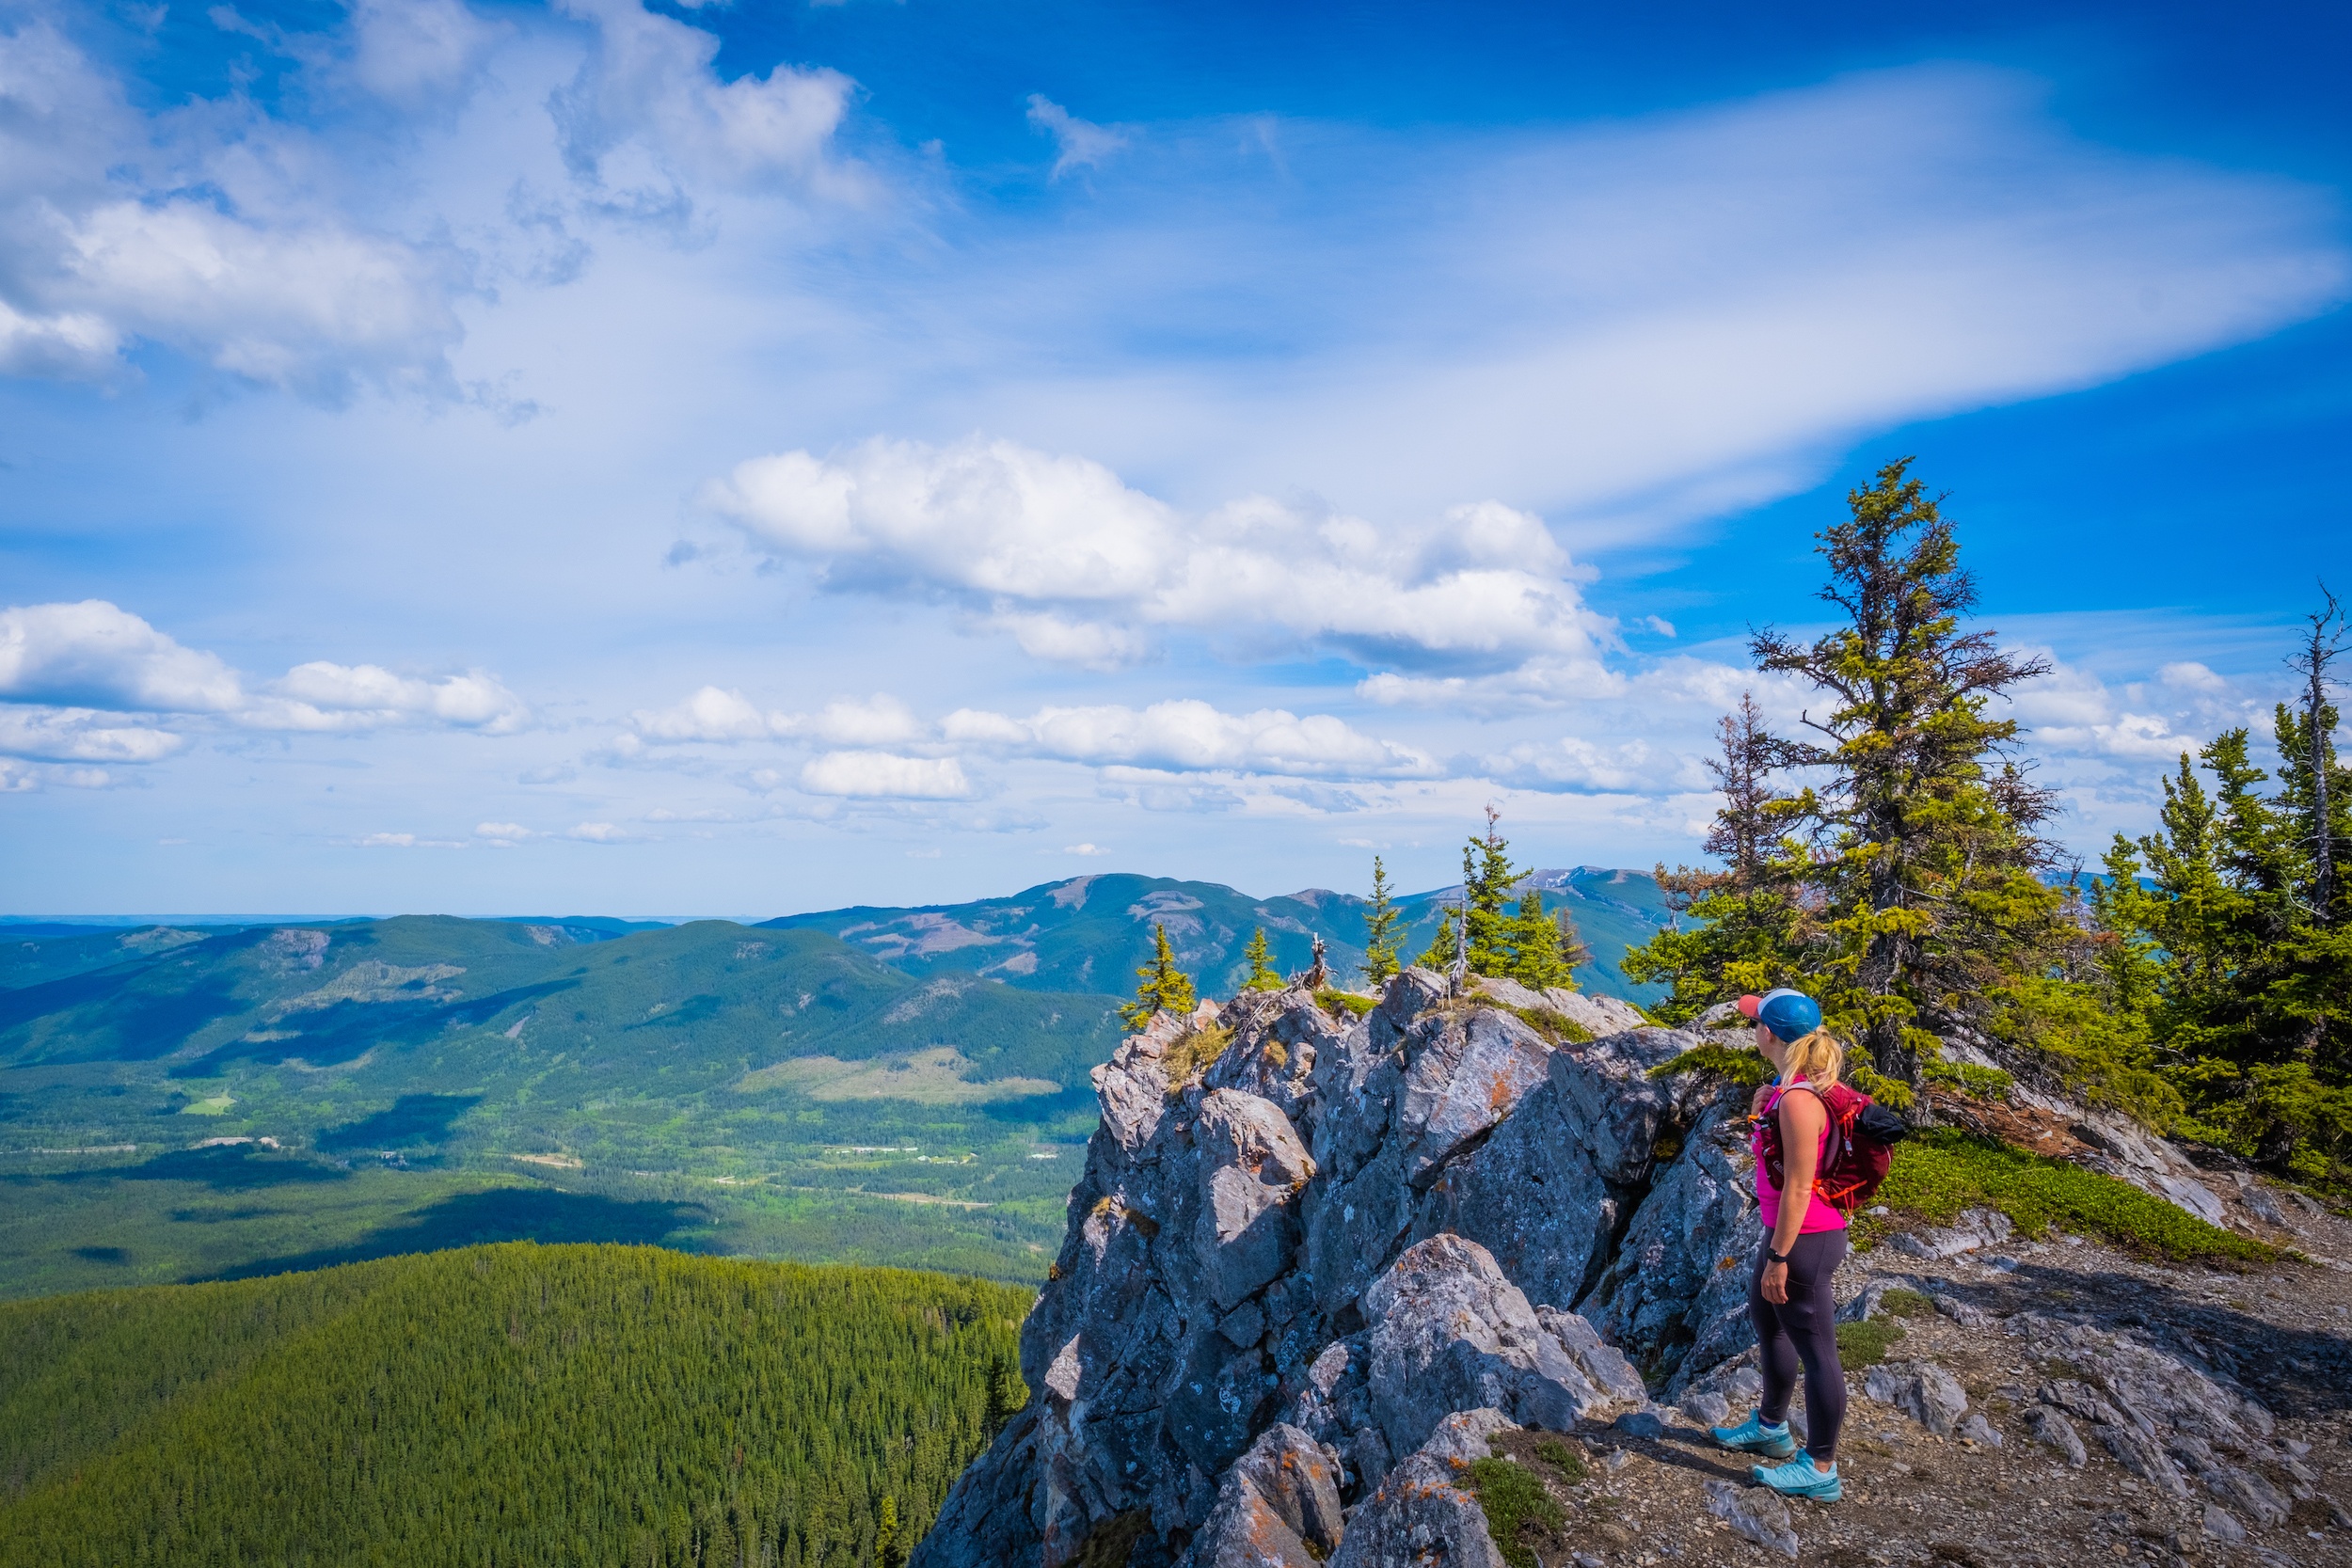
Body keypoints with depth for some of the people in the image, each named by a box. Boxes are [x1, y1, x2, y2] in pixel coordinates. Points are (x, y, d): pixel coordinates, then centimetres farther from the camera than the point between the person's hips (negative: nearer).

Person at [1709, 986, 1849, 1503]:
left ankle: (1820, 1470, 16)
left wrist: (1778, 1258, -20)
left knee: (1814, 1349, 2)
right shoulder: (1790, 1085, 4)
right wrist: (1761, 1109, 7)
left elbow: (1797, 1188, -24)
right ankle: (1770, 1427, 45)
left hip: (1804, 1238, -11)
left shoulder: (1798, 1100, -26)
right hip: (1787, 1229, 11)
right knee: (1765, 1321, 26)